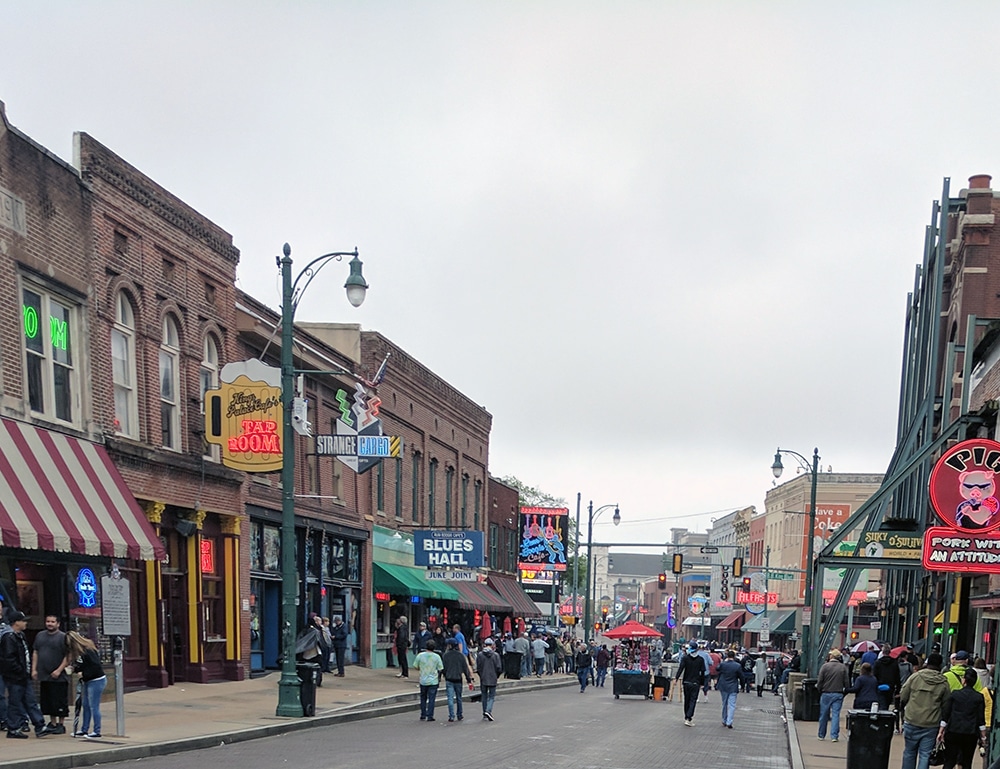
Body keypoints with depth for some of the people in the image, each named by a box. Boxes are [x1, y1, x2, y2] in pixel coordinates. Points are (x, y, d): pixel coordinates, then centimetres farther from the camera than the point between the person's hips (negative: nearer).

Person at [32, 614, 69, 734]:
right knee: (47, 701, 11)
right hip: (43, 676, 6)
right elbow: (35, 653, 17)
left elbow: (68, 656, -9)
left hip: (58, 677, -6)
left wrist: (59, 670, -15)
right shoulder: (40, 636, 13)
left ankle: (60, 725, 6)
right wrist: (34, 669, 8)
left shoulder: (63, 637, -6)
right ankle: (52, 723, 21)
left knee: (59, 702, -3)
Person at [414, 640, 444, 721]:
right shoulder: (437, 656, -9)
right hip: (433, 681, -1)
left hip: (423, 680, 1)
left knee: (423, 698, 16)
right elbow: (441, 669, -4)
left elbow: (415, 667, 2)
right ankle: (430, 716, 0)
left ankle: (423, 716, 19)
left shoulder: (420, 655, -8)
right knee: (431, 699, 3)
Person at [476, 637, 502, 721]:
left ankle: (485, 715, 15)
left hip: (483, 679, 2)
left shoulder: (480, 655, -3)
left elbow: (478, 668, -2)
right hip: (492, 679, -2)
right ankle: (488, 711, -17)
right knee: (492, 696, 5)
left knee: (484, 697, 12)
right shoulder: (495, 655, -6)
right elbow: (498, 668, -6)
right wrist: (497, 676, 12)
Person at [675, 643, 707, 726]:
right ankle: (688, 719, -14)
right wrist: (702, 683, 8)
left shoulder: (685, 658, -4)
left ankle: (687, 717, 24)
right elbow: (703, 672, 1)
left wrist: (676, 678, -14)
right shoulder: (700, 659, -2)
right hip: (696, 683, -1)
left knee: (687, 700, 15)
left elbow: (681, 668, -13)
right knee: (693, 701, -2)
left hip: (686, 682, 1)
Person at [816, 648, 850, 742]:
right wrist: (846, 691, 14)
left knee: (823, 715, 10)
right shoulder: (843, 667, -1)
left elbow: (820, 681, -6)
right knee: (836, 715, 1)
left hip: (826, 693, -1)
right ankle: (834, 736, -6)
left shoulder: (825, 666, -7)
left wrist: (819, 690, 9)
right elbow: (847, 682, 1)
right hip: (838, 694, 1)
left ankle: (821, 735, 21)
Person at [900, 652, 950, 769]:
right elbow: (946, 706, 4)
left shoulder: (915, 676, -5)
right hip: (931, 724, 0)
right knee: (925, 755, 4)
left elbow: (903, 697, 0)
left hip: (912, 721, 0)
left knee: (909, 752, 14)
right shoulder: (943, 683, -1)